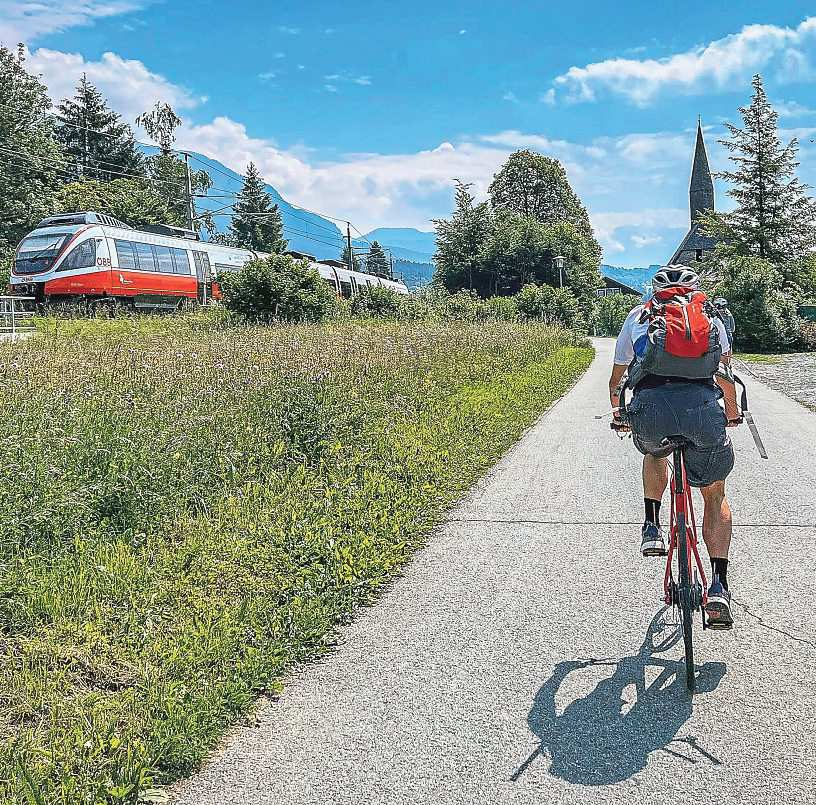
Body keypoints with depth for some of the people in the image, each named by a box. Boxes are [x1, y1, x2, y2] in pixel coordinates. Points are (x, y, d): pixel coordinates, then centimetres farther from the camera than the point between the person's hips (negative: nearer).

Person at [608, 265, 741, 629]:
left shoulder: (637, 316, 30)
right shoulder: (709, 315, 29)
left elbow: (616, 378, 38)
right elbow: (725, 374, 36)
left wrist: (619, 415, 56)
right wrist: (732, 413, 54)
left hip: (650, 407, 1)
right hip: (702, 406, 0)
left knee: (655, 453, 38)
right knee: (715, 496, 19)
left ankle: (652, 528, 26)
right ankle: (718, 587, 8)